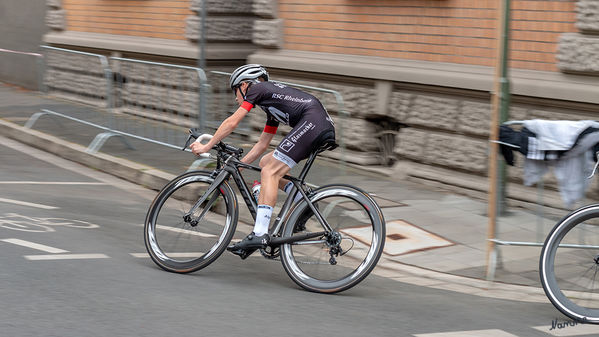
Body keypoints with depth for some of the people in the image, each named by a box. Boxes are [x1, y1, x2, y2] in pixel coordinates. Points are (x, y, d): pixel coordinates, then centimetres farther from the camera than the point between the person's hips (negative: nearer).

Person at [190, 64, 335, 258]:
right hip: (325, 128, 9)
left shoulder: (256, 88, 9)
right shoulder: (271, 102, 33)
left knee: (269, 172, -12)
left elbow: (232, 122, 4)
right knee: (266, 163, 16)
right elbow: (262, 144, 36)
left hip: (313, 121, -9)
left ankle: (260, 234, -21)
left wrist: (206, 147, 12)